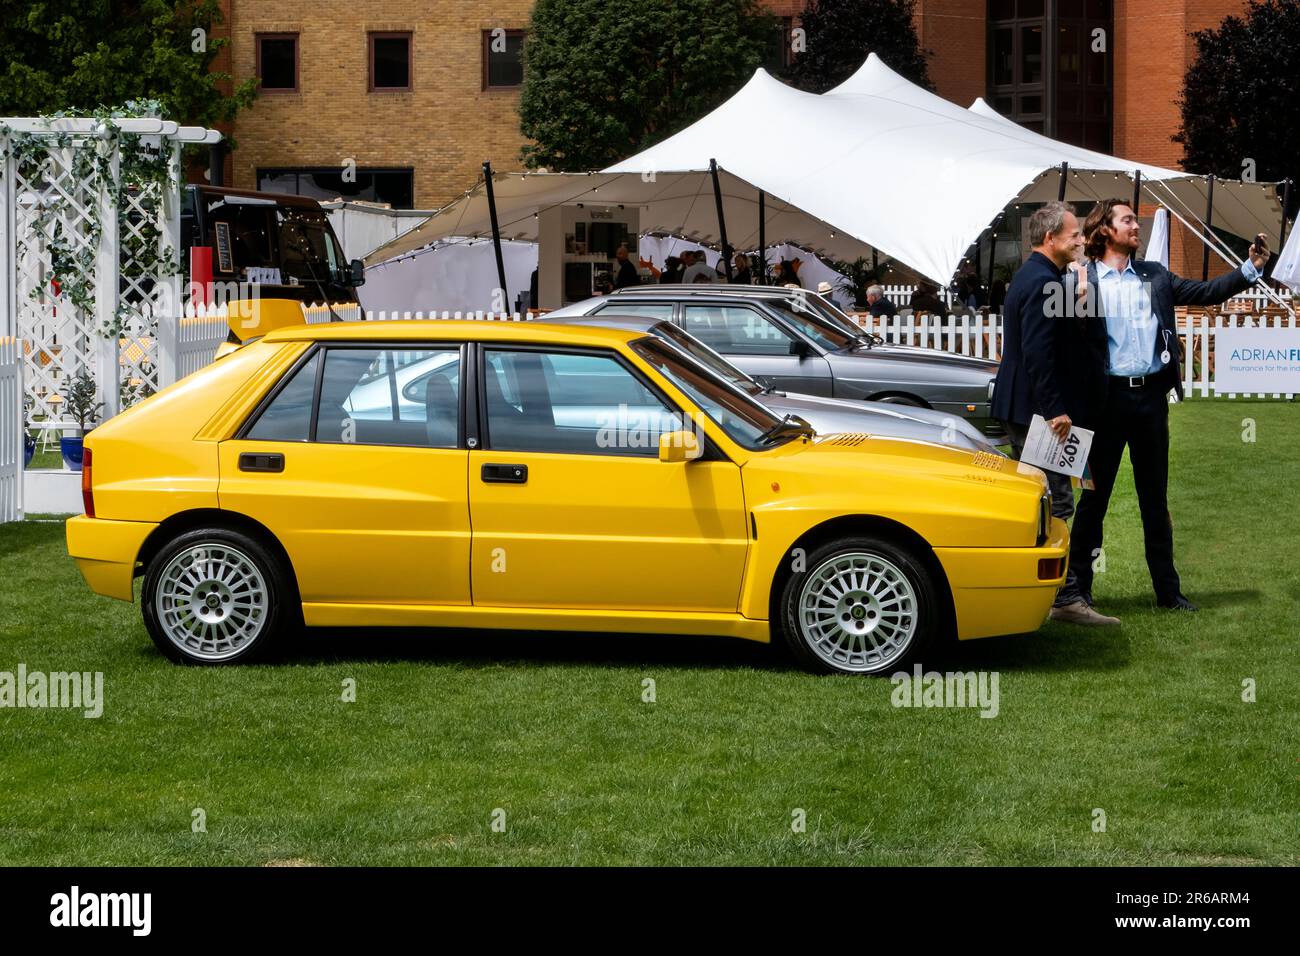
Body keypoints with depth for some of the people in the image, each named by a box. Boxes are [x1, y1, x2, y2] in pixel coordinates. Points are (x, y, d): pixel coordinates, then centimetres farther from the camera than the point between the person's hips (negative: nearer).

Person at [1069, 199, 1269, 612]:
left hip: (1151, 396, 4)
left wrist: (1250, 269, -1)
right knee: (1094, 494, 3)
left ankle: (1167, 588, 17)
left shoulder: (1154, 276, 11)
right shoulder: (1083, 279, -3)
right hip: (1108, 396, -4)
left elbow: (1205, 292, 8)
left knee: (1155, 497, 11)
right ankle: (1077, 586, 11)